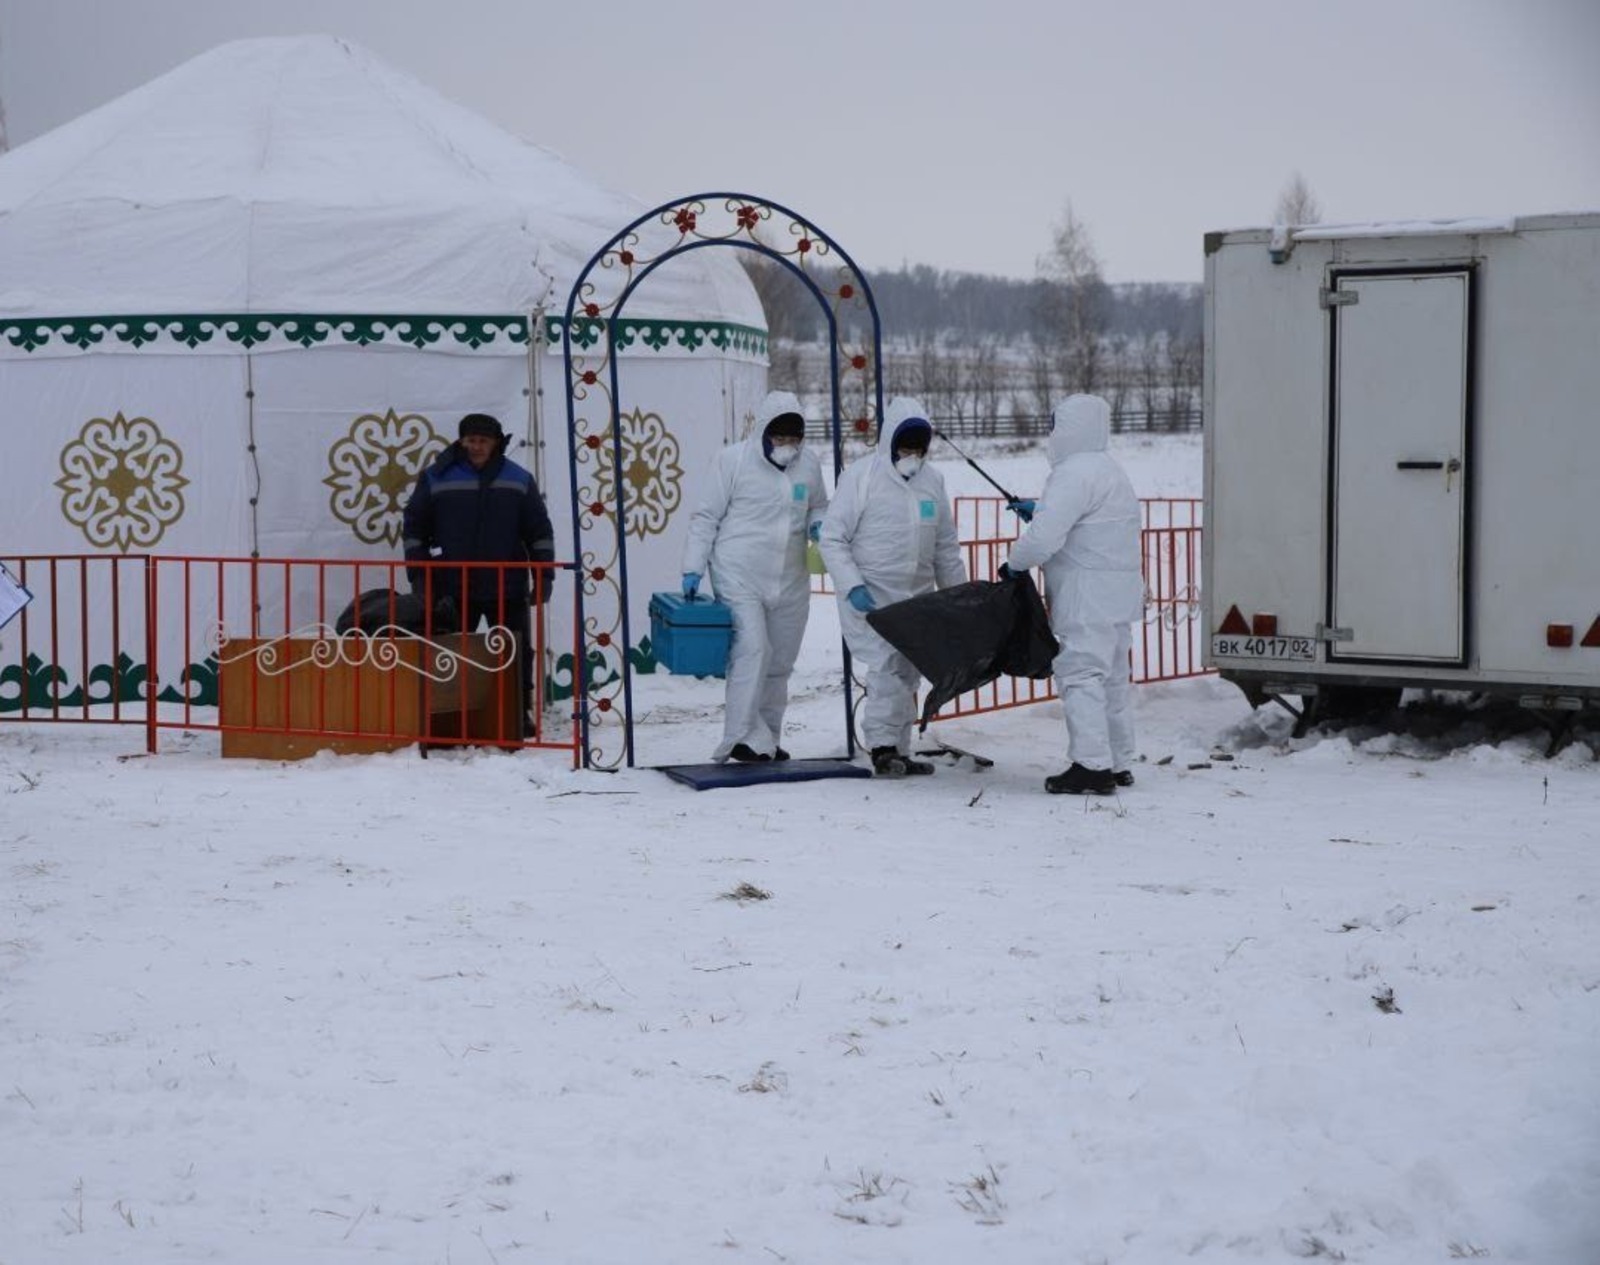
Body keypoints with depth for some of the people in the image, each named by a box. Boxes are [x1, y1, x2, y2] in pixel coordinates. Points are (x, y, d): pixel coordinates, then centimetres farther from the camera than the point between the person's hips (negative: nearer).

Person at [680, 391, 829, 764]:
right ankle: (743, 737, -22)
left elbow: (818, 507, 23)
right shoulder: (735, 459, -6)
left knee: (780, 662, 9)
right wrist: (693, 568, -8)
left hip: (790, 581, 5)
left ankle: (767, 739, 20)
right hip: (739, 576, -5)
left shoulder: (809, 464, 6)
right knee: (751, 649, -20)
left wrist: (817, 524, -2)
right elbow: (706, 516, -2)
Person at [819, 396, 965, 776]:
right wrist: (852, 587, -18)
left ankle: (900, 752, 17)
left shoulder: (932, 480, 9)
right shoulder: (862, 476, -7)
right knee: (885, 666, -17)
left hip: (917, 598, 6)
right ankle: (883, 746, -15)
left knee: (906, 675, 10)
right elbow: (832, 538, -7)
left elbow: (946, 547, 17)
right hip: (870, 596, -6)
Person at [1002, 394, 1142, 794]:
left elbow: (1044, 539, -23)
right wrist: (1037, 511, 21)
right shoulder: (1110, 471, 18)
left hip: (1088, 598, -11)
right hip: (1118, 594, 11)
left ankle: (1092, 765, -11)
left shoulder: (1074, 474, -17)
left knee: (1081, 675, -8)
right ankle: (1118, 764, 21)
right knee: (1112, 677, 15)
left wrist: (1014, 563, -6)